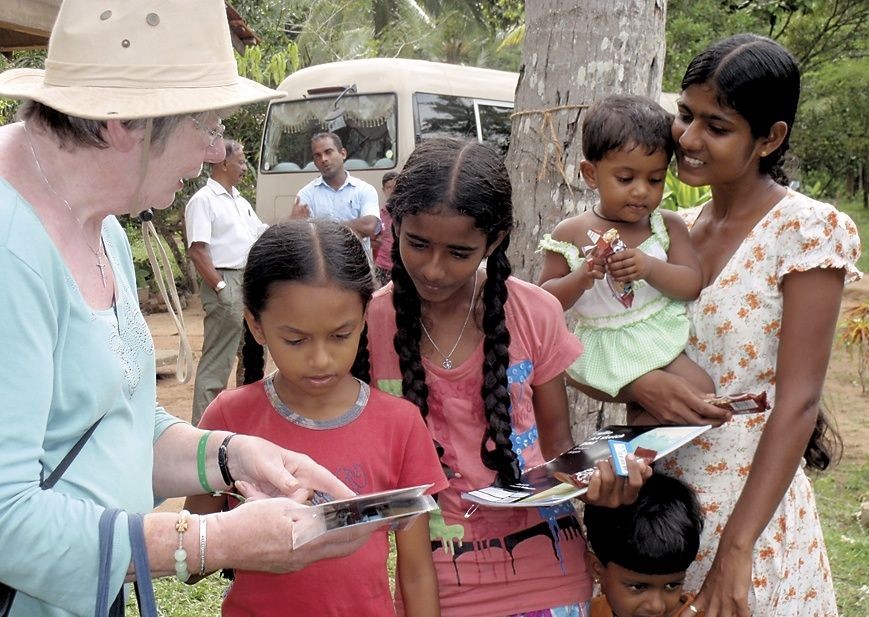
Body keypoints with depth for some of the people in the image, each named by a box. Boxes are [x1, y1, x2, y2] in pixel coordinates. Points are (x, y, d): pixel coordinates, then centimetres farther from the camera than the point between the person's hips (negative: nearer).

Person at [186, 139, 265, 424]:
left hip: (252, 282, 9)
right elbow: (197, 250, -16)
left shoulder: (240, 201, 18)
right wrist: (220, 287, -20)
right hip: (226, 283, -9)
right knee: (217, 360, -8)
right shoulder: (203, 200, -8)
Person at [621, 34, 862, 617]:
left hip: (751, 506, -5)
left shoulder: (808, 231, -12)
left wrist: (735, 550, -22)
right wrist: (636, 382, -16)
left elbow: (797, 405, -17)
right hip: (660, 500, 6)